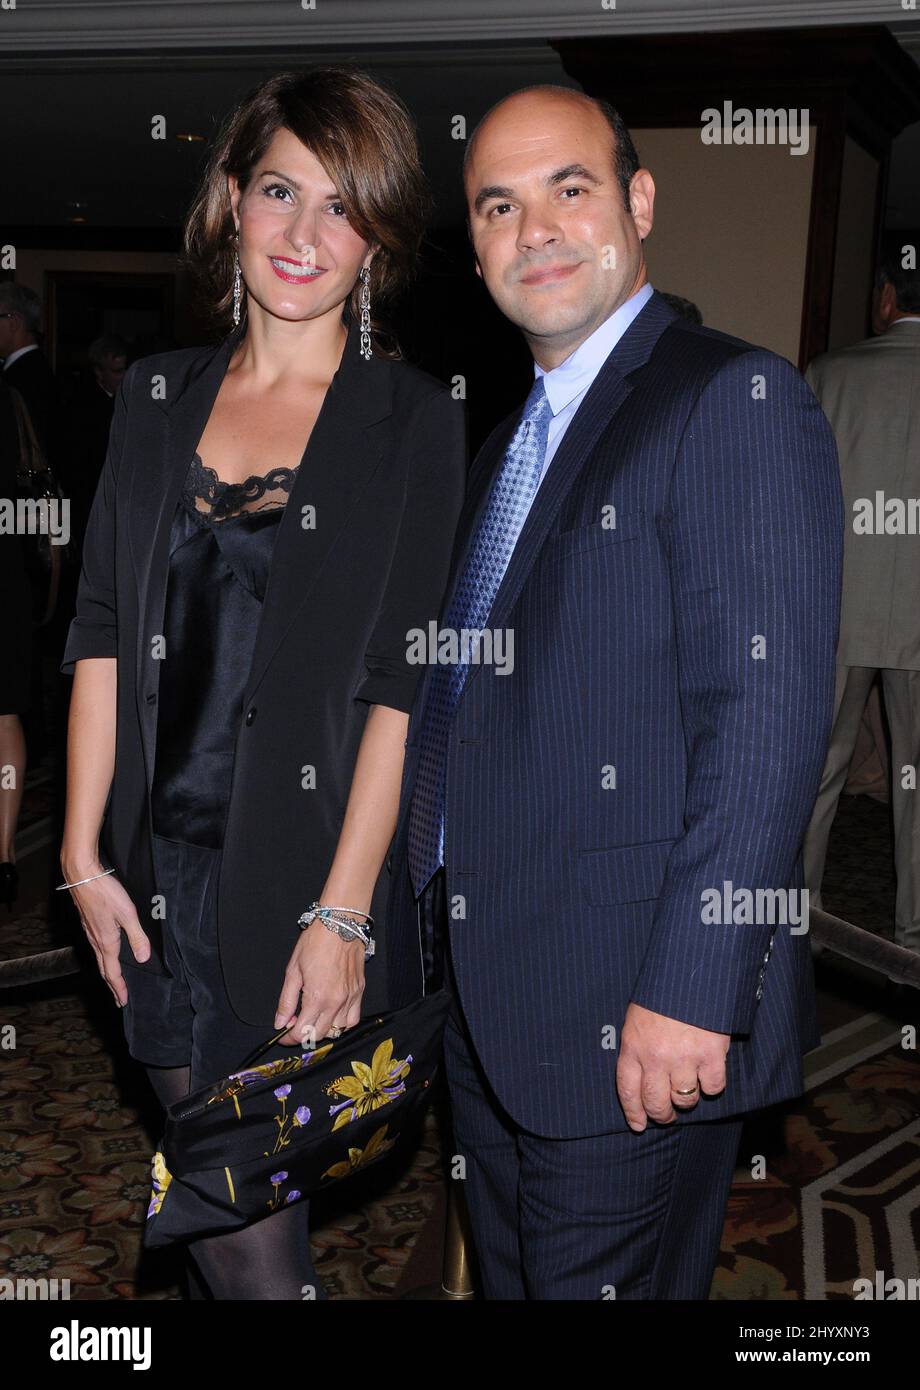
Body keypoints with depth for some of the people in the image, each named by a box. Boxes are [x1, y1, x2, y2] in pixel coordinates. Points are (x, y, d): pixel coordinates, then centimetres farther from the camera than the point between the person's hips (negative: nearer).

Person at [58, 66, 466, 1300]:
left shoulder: (414, 421, -4)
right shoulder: (159, 396, 8)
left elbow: (404, 682, -10)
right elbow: (103, 633, 7)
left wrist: (343, 913, -15)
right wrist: (84, 856, 3)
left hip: (306, 869, -4)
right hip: (162, 871, 4)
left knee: (250, 1237, 2)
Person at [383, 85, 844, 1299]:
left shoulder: (735, 400, -11)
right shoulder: (507, 442, 16)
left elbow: (769, 715, -19)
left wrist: (691, 989, -23)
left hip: (633, 1016, -8)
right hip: (485, 1008, 8)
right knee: (512, 1285, 21)